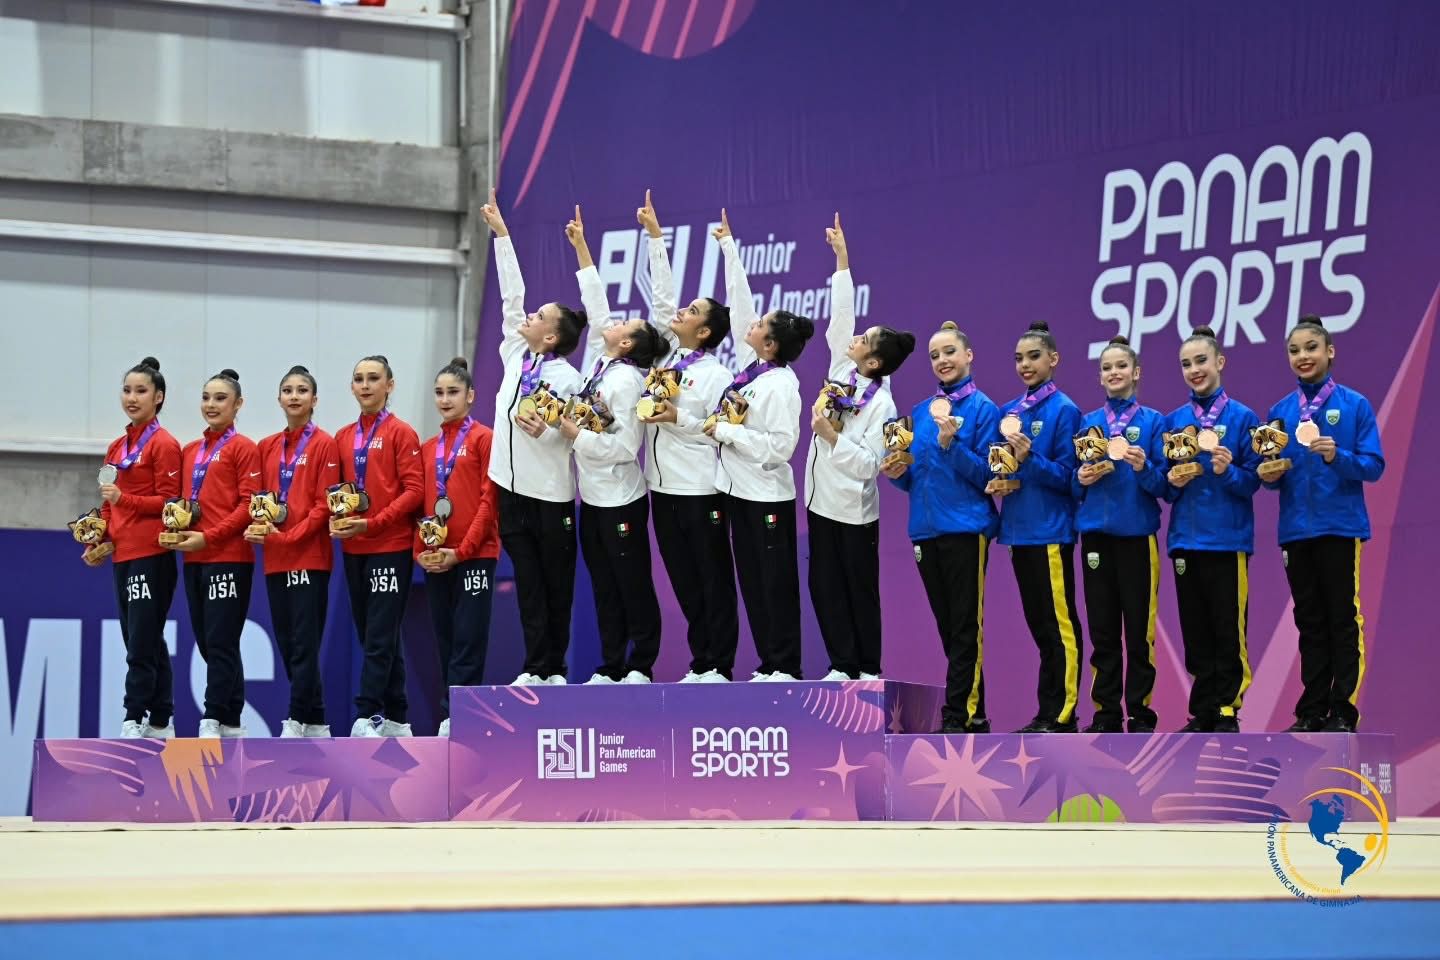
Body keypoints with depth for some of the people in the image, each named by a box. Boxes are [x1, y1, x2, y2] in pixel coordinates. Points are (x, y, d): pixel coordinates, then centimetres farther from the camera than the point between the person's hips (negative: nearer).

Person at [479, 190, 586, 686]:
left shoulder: (566, 378, -10)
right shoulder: (515, 356, 7)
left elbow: (569, 434, -11)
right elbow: (511, 295, 10)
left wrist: (541, 427, -31)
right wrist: (500, 234, 12)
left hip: (549, 492, -6)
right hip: (512, 486, 6)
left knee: (555, 584, 4)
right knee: (528, 583, 6)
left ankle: (550, 669, 8)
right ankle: (536, 667, 8)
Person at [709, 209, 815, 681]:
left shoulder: (781, 385, -17)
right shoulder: (750, 364, 4)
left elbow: (779, 447, -24)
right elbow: (740, 304, 10)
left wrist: (726, 430, -18)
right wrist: (728, 247, 14)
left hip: (767, 497, -8)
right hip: (739, 490, 8)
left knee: (776, 583, -2)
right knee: (751, 581, 9)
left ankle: (785, 668, 3)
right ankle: (767, 665, 14)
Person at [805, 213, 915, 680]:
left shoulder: (881, 404, -16)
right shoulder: (841, 372, 1)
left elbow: (868, 464, -20)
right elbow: (840, 317, 3)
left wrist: (832, 435, -22)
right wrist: (842, 260, 3)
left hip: (854, 510, -7)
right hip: (822, 501, 7)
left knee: (859, 589, 2)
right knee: (824, 586, 7)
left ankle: (868, 669, 10)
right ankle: (842, 664, 14)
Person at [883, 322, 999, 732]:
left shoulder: (982, 408, -4)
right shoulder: (920, 412, 14)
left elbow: (986, 475, -10)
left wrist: (951, 444, -21)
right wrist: (897, 473, -3)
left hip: (966, 527, -7)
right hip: (926, 528, 7)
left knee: (965, 626, -5)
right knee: (947, 626, 9)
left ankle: (957, 717, -5)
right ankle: (974, 714, 16)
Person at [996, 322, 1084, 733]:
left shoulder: (1064, 410, -7)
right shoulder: (1010, 411, 12)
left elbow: (1066, 476, -10)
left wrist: (1029, 458, -24)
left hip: (1051, 530, -7)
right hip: (1019, 529, 7)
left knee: (1059, 624, -4)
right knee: (1038, 623, 11)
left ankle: (1060, 715, -1)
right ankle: (1049, 713, 16)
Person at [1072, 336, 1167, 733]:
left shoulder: (1153, 421, 2)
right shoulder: (1088, 422, 10)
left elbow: (1164, 483, -1)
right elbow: (1073, 483, 13)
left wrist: (1144, 468, -20)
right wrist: (1081, 479, -8)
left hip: (1137, 533, -3)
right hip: (1095, 532, 3)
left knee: (1139, 627, -2)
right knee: (1102, 629, 5)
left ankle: (1140, 712, 5)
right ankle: (1106, 712, 11)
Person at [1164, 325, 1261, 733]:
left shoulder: (1242, 417, -1)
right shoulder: (1173, 420, 9)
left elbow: (1252, 481, -3)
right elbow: (1164, 488, 12)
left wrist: (1226, 472, -22)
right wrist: (1173, 481, -10)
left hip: (1228, 538, -3)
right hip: (1185, 538, 4)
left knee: (1228, 630, -1)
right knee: (1195, 631, 7)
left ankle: (1227, 712, 5)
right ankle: (1203, 712, 14)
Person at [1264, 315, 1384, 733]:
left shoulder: (1354, 405, -3)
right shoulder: (1281, 411, 8)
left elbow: (1375, 465, -7)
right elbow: (1274, 475, 11)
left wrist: (1338, 456, -23)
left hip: (1340, 526, -4)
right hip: (1296, 529, 4)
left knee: (1342, 620, 0)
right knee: (1309, 622, 9)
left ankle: (1343, 712, 4)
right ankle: (1312, 711, 14)